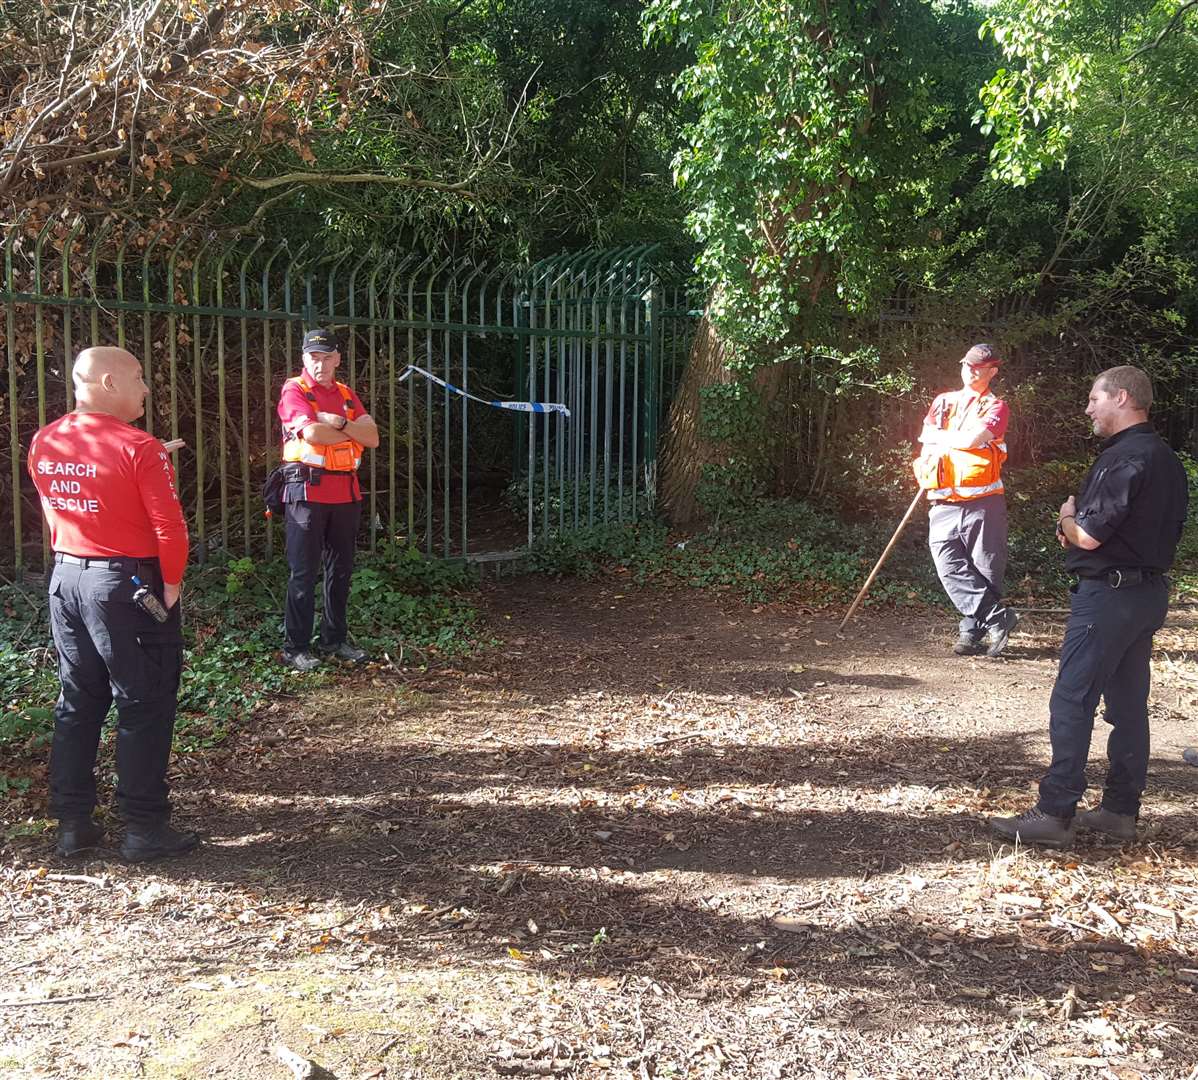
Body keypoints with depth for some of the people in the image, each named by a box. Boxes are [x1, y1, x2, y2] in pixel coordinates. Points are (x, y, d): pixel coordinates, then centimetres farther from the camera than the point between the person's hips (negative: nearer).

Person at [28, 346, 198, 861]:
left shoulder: (43, 444, 4)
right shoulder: (138, 447, -17)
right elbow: (169, 527, -18)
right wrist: (171, 583, -5)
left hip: (66, 580, 7)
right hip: (128, 584, -7)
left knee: (77, 703, 15)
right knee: (144, 707, 3)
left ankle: (72, 824, 21)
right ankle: (144, 829, 10)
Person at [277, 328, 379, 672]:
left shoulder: (346, 394, 15)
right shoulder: (294, 390, -3)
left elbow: (372, 437, 4)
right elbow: (311, 432, -20)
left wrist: (338, 423, -12)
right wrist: (351, 432, -4)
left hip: (346, 491, 6)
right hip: (308, 490, -6)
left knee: (340, 569, 12)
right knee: (303, 572, -2)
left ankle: (335, 640, 23)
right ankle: (295, 647, 5)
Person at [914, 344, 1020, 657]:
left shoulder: (996, 407, 3)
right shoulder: (943, 402, 19)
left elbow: (974, 438, -13)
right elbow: (926, 436, 8)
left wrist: (941, 438, 1)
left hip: (983, 503, -4)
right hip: (943, 504, 4)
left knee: (986, 570, 1)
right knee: (950, 568, -7)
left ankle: (973, 631, 10)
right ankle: (998, 618, -2)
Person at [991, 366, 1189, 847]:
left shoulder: (1121, 459, -18)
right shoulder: (1167, 460, 13)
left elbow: (1088, 537, -23)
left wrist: (1067, 518, 0)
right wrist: (1077, 526, 10)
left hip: (1107, 594, -10)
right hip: (1150, 591, 10)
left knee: (1072, 701, -6)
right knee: (1128, 702, 13)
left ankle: (1054, 813, -4)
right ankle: (1121, 809, 20)